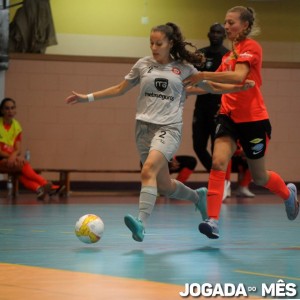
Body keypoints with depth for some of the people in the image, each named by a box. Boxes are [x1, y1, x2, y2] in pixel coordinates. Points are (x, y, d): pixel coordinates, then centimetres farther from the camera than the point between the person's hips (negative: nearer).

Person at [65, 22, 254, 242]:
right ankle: (198, 196, 37)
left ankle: (141, 224, -38)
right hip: (144, 127, 4)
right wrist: (88, 98, 13)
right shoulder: (143, 65, 9)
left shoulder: (184, 68, 4)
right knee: (164, 185, 7)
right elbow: (119, 90, 18)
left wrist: (241, 87, -1)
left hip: (169, 127, -4)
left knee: (149, 170, -29)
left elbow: (213, 87, 14)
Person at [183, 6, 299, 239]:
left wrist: (203, 76, -32)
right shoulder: (230, 54, 11)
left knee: (259, 177, 10)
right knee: (218, 162, -18)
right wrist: (192, 88, 6)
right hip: (229, 116, 6)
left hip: (253, 119, -6)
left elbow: (239, 76, -28)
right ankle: (213, 221, -24)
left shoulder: (251, 47, -12)